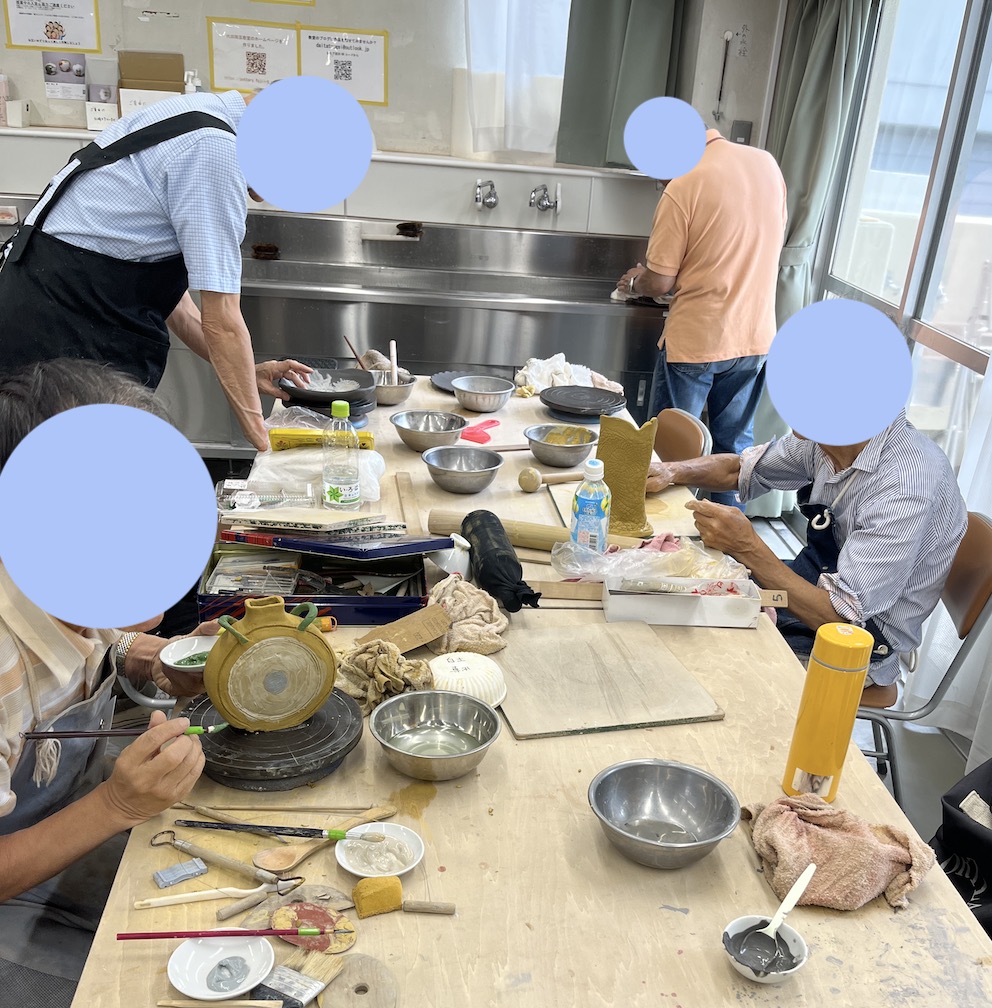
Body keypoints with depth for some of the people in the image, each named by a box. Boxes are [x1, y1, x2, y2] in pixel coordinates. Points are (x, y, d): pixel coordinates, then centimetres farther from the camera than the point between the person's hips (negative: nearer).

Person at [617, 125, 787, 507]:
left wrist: (635, 282, 7)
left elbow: (660, 283, -14)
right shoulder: (767, 164, 2)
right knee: (736, 445, 18)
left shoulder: (684, 187, -17)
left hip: (694, 341, -6)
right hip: (755, 336, 6)